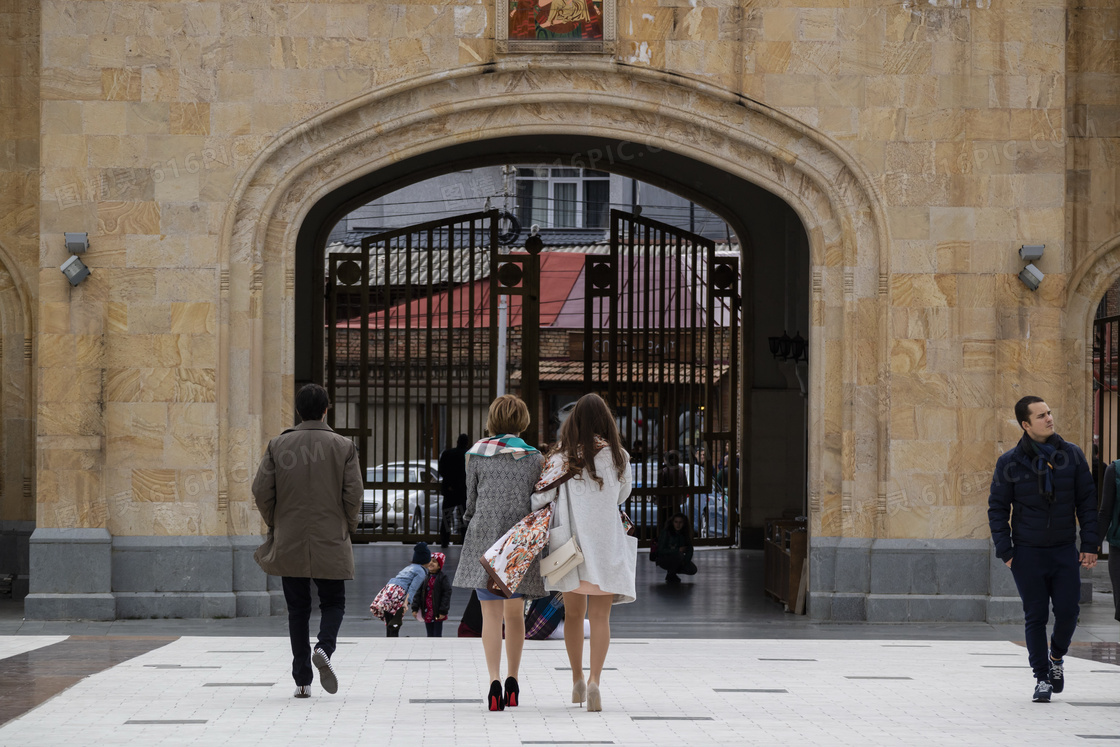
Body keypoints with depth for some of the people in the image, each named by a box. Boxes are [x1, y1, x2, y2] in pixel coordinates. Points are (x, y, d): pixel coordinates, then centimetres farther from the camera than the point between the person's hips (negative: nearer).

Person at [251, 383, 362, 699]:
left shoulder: (278, 445, 0)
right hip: (330, 543, -1)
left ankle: (302, 680, 7)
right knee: (333, 602, 13)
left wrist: (275, 525, 12)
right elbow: (353, 493, -7)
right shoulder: (343, 446, -3)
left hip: (288, 543, 1)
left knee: (297, 609, 9)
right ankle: (324, 648, -16)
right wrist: (347, 527, 9)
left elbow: (261, 490, -3)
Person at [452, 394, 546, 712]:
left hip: (485, 538, -1)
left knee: (491, 613, -2)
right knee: (515, 612, 15)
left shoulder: (477, 454, 0)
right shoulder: (534, 458, 1)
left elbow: (470, 499, 5)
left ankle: (494, 680, -17)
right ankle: (512, 681, 18)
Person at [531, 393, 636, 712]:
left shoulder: (561, 458, -4)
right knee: (600, 617, 0)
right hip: (606, 544, -1)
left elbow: (541, 497, -10)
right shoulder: (618, 457, -4)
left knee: (573, 613, 16)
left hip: (571, 540, 1)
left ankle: (577, 680, 25)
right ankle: (594, 680, -18)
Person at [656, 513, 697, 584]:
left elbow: (689, 550, -4)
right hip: (663, 560, -5)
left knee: (692, 570, -13)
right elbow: (660, 550, -24)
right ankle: (670, 577, -12)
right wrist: (678, 550, -30)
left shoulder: (685, 534, -4)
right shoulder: (666, 532, -19)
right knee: (679, 555, -35)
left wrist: (685, 562, -23)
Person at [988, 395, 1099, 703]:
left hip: (1065, 551, 1)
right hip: (1028, 553, -1)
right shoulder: (1010, 463, -4)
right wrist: (1005, 551, -5)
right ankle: (1042, 678, 12)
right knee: (1036, 617, 0)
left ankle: (1056, 657, 26)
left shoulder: (1071, 455, 1)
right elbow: (997, 508, 1)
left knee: (1068, 612, -3)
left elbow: (1087, 501, 5)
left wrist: (1090, 545, -1)